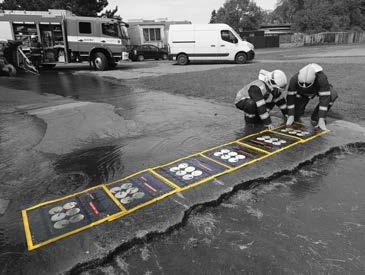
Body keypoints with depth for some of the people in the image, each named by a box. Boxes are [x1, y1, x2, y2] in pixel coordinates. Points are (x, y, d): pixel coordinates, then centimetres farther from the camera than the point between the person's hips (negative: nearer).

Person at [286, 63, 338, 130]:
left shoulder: (321, 79, -43)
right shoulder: (294, 80, -37)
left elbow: (324, 98, -41)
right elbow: (290, 97, -26)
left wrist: (321, 120, -42)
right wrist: (290, 116, -25)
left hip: (319, 89, 0)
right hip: (303, 92, 1)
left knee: (332, 95, -33)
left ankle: (315, 118, -16)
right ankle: (296, 116, 24)